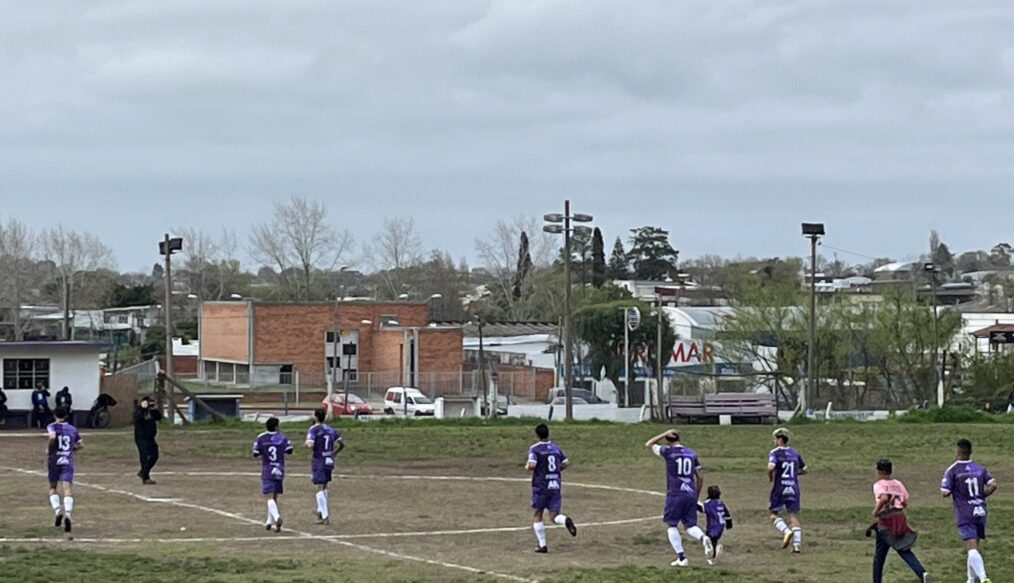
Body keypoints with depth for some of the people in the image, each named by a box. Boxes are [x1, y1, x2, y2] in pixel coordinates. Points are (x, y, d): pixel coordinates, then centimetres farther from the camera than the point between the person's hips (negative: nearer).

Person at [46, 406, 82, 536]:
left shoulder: (52, 427, 1)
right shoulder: (72, 429, 12)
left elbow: (52, 437, -20)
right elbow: (80, 445, 14)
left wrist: (48, 451, -7)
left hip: (54, 461, -1)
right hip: (68, 462, 1)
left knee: (53, 488, 17)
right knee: (67, 490, -8)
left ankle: (58, 510, -2)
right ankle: (67, 514, -29)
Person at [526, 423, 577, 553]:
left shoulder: (534, 449, -6)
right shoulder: (556, 448, 9)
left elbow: (532, 465, -19)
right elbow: (566, 463, 10)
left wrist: (527, 467, 3)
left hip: (540, 486, -4)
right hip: (556, 485, 4)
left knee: (537, 516, 11)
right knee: (554, 516, 4)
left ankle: (542, 545, 7)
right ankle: (566, 520, -31)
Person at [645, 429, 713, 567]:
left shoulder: (668, 452, -4)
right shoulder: (691, 453, 10)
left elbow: (648, 444, 9)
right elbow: (700, 477, 11)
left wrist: (665, 434, 7)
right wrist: (696, 496, 20)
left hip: (675, 495, -4)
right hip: (691, 494, 4)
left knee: (672, 525, 8)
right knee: (690, 525, 10)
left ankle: (681, 558, 0)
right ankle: (703, 538, -23)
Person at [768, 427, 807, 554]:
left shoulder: (774, 453, -6)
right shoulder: (795, 453, 10)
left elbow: (771, 467, -23)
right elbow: (804, 470, 17)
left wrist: (770, 478, -4)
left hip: (779, 489, -4)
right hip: (793, 489, 4)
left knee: (773, 513, 12)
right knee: (794, 516, 4)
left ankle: (786, 531, -13)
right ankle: (797, 544, -5)